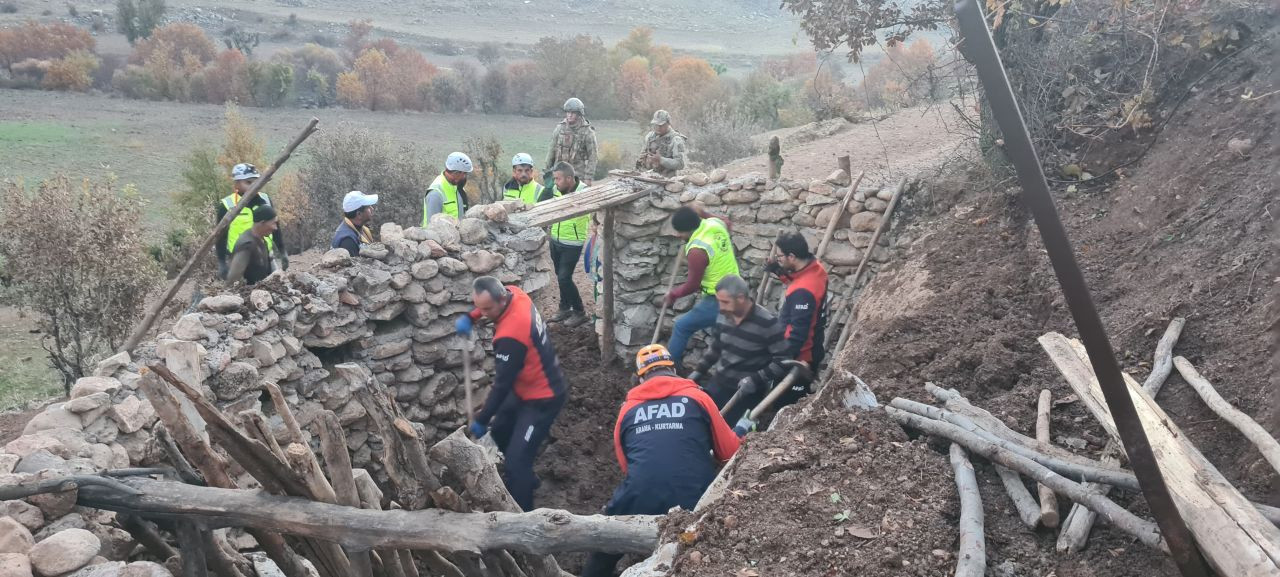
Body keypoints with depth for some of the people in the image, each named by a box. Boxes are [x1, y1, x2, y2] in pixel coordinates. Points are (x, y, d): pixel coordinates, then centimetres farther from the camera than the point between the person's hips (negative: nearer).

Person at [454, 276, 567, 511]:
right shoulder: (513, 293, -10)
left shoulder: (510, 336, -35)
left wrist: (481, 420, -16)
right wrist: (469, 317, -1)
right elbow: (484, 303, 17)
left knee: (517, 457, -13)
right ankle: (523, 477, 46)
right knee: (500, 431, 26)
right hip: (525, 388, 10)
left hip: (543, 397, -10)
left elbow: (502, 384, -26)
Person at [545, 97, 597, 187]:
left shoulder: (587, 131, -7)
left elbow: (592, 156, -7)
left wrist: (589, 177, -12)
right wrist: (546, 172, 12)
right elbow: (552, 150, 12)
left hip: (577, 173, -4)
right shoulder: (560, 128, 5)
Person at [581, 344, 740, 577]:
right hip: (694, 502, -2)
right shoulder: (698, 398, 6)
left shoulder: (628, 409, 13)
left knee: (603, 554, 27)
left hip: (638, 504, 2)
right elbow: (731, 453, 10)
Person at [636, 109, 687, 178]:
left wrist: (661, 160, -23)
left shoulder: (676, 140, -7)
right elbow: (644, 152, 28)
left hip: (666, 179, -5)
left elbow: (680, 164, -14)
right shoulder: (650, 136, 12)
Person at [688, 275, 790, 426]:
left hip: (747, 390, -6)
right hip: (720, 382, 6)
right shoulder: (723, 317, 0)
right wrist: (699, 371, 10)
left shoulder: (767, 324, -19)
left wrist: (756, 380, -26)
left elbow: (783, 360, -18)